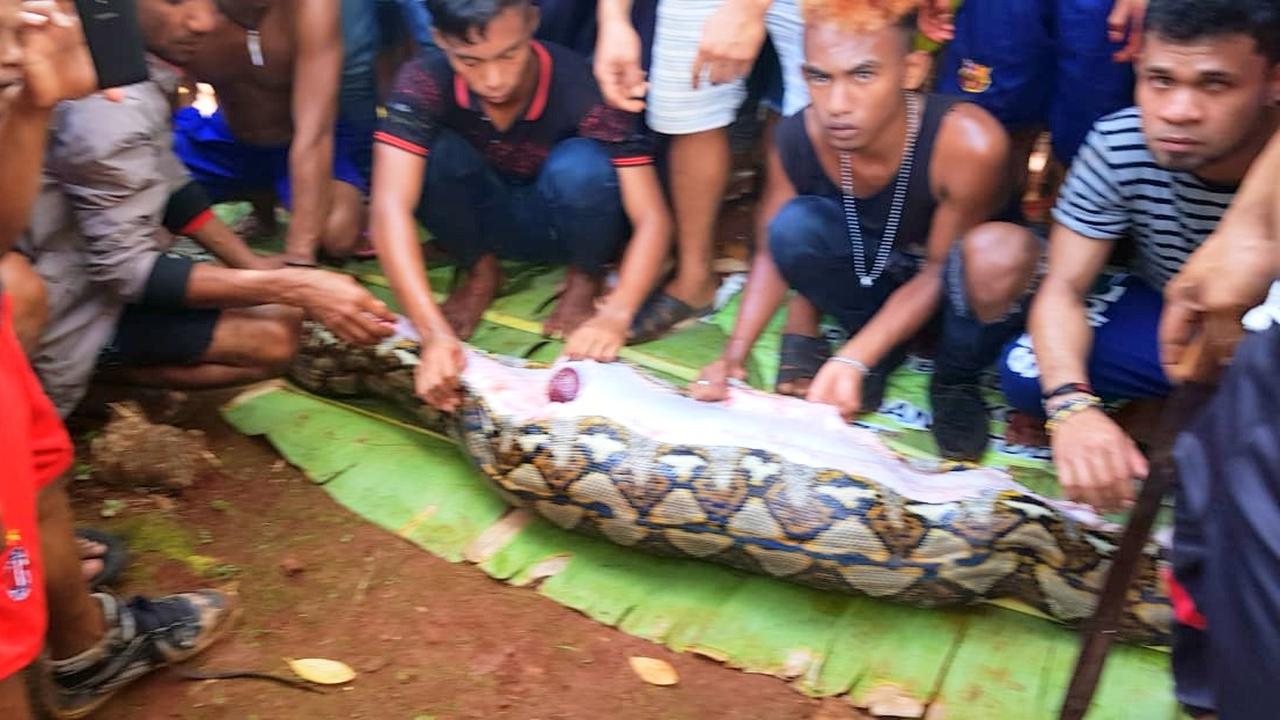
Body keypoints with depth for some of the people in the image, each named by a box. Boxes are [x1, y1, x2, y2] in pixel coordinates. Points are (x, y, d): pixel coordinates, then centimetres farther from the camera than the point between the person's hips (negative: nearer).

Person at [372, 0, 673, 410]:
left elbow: (651, 218, -31)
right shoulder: (425, 85, -27)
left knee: (582, 166, -34)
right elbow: (391, 207, -37)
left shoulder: (581, 88, -30)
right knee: (434, 154, -29)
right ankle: (481, 272, -1)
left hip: (564, 225, -1)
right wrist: (434, 332, -49)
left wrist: (616, 314, -48)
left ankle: (585, 280, -3)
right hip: (486, 219, 2)